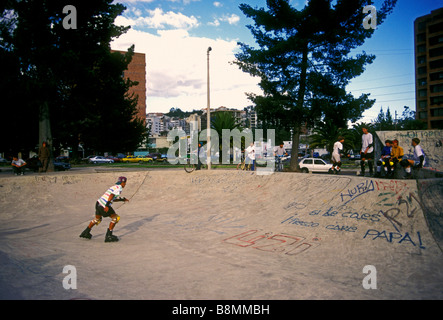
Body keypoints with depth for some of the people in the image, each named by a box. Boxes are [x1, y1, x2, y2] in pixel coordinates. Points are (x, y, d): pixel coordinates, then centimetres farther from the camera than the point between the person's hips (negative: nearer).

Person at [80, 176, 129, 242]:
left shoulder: (114, 186, 23)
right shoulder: (119, 188, -5)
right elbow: (111, 195, -21)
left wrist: (122, 199, 34)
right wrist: (107, 205, -28)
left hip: (99, 203, 9)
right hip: (104, 206, -9)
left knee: (97, 219, 29)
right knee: (115, 218, 4)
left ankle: (86, 232, 34)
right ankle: (108, 236, 3)